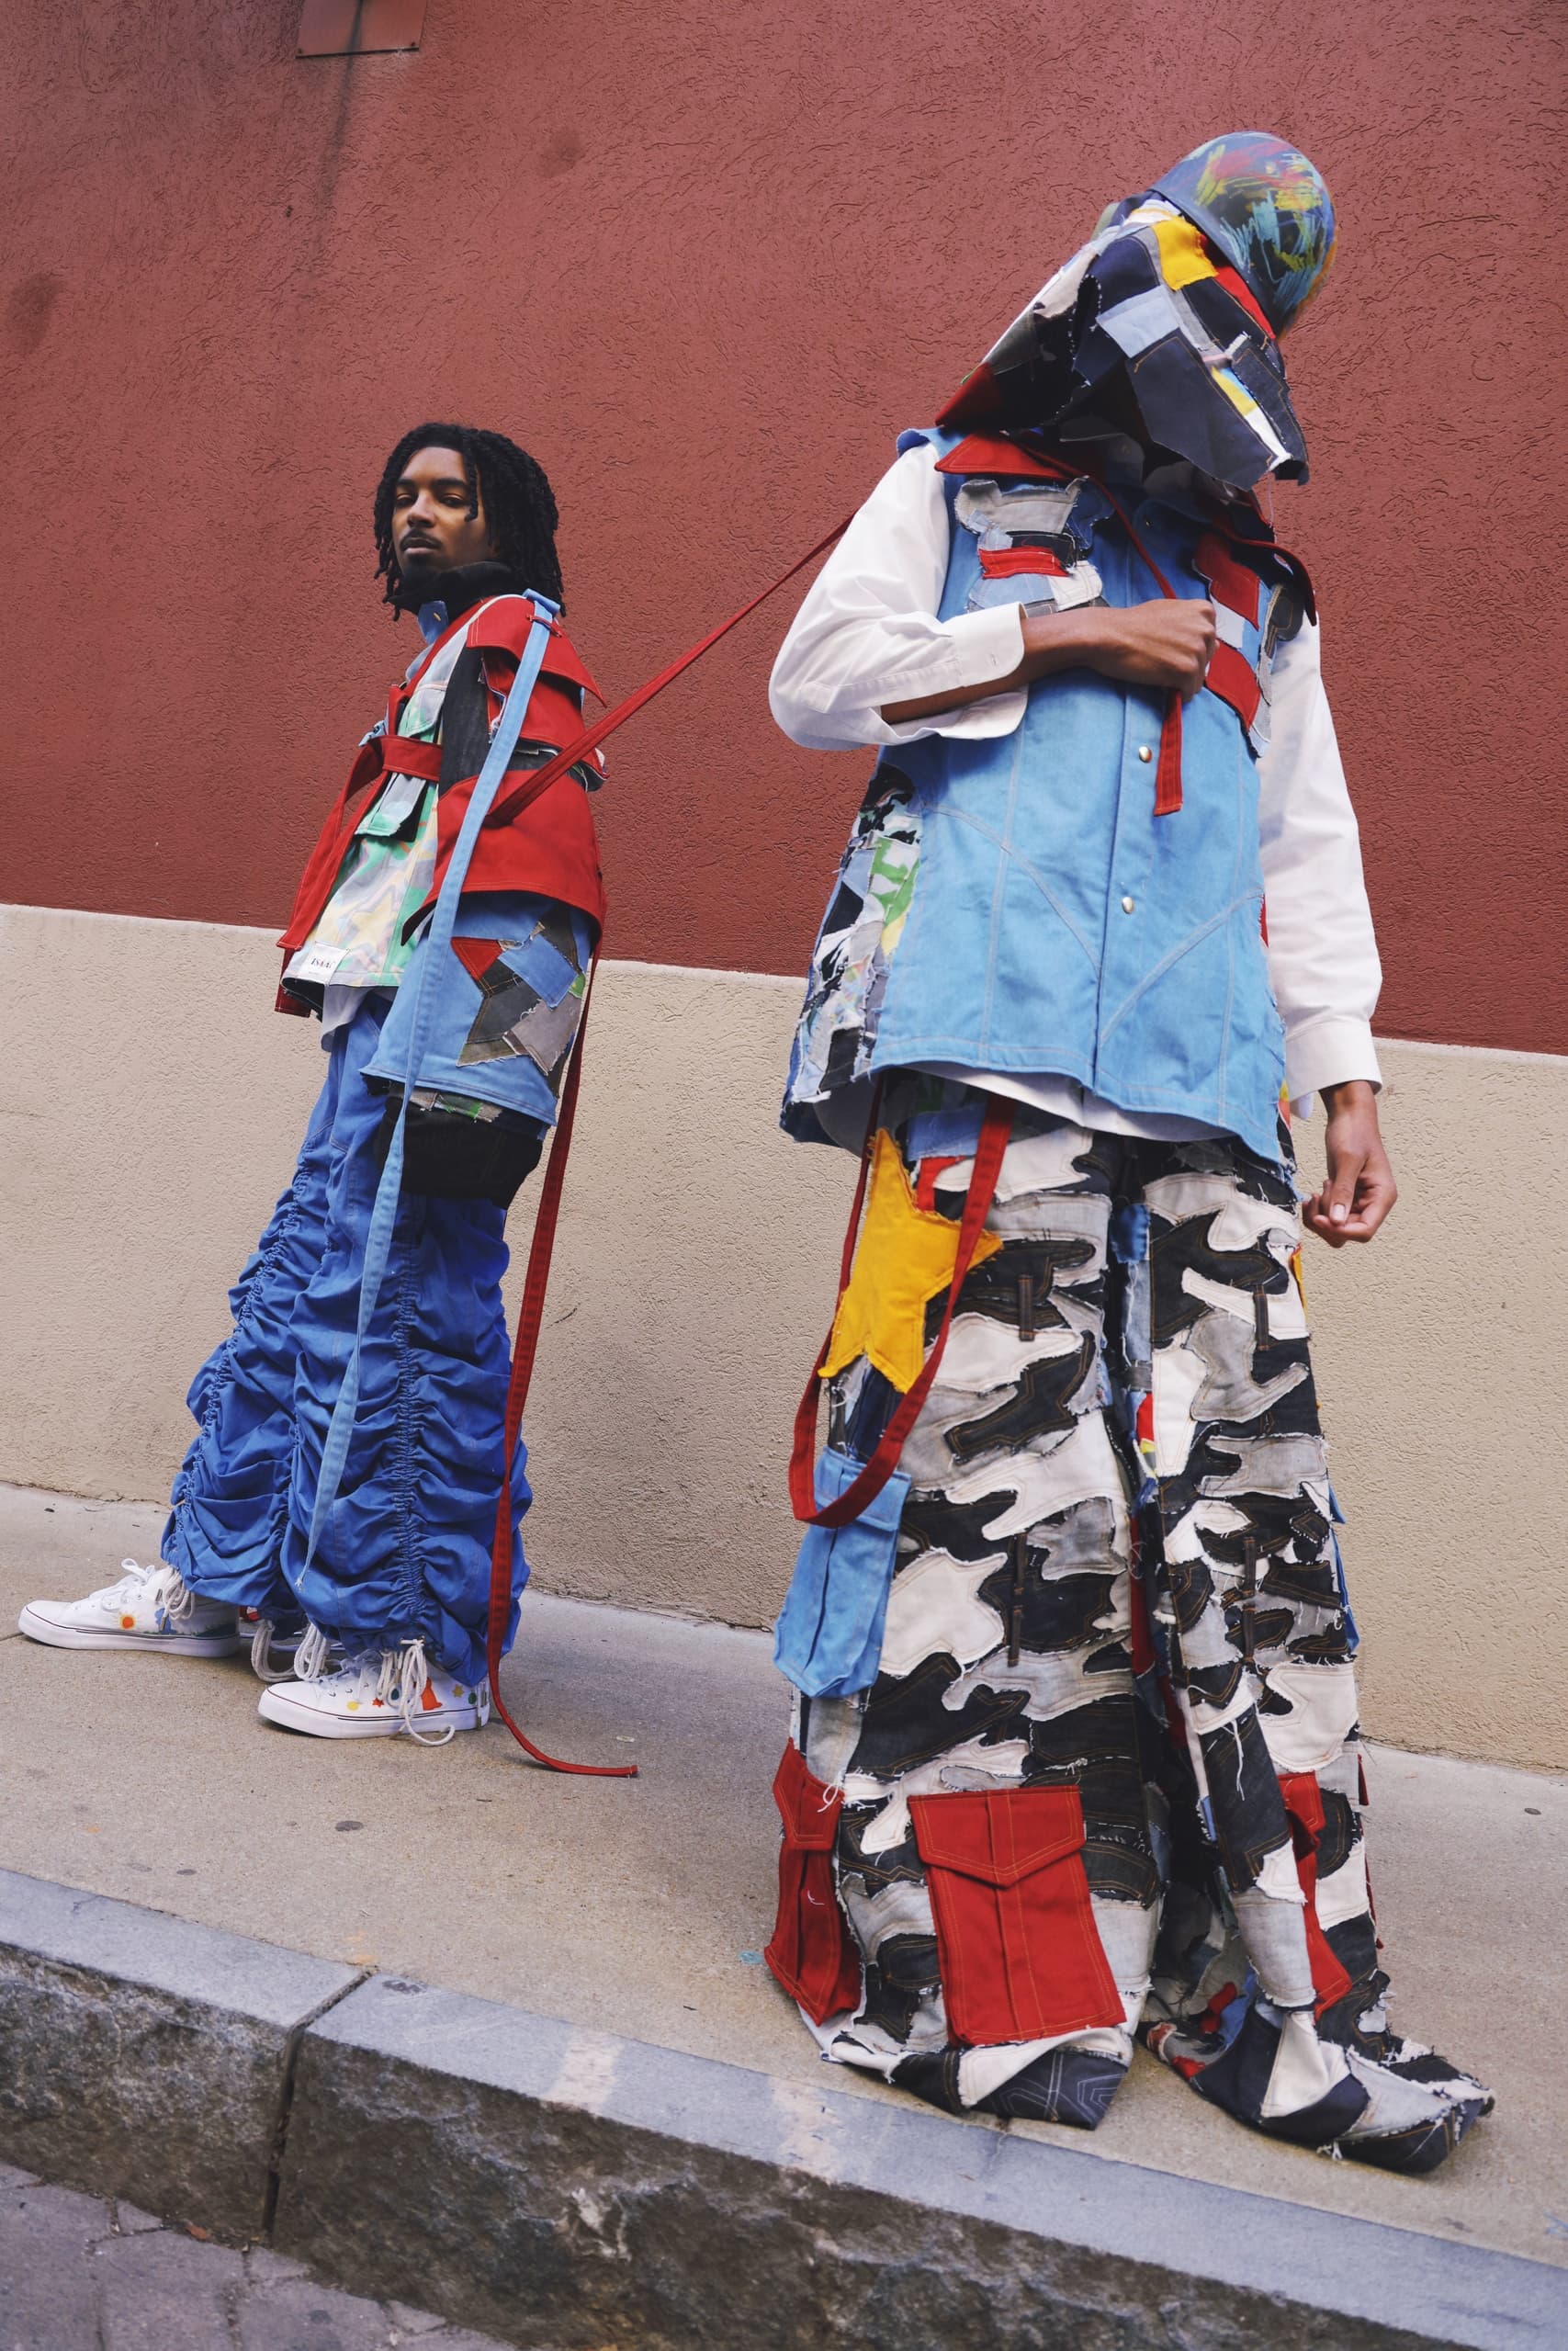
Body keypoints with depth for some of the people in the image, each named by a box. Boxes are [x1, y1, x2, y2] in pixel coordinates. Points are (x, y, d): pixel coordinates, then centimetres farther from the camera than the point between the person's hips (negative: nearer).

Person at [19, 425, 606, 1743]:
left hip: (437, 1044, -10)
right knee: (294, 1294, 13)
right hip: (382, 1037, 10)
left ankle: (426, 1659, 0)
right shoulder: (450, 656, 27)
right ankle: (217, 1584, 25)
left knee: (403, 1325, -9)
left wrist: (462, 1074, -25)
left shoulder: (511, 636, -3)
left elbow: (527, 861, -17)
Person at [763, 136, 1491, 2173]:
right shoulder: (957, 491, 19)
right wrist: (1061, 640, -1)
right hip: (986, 1047, -4)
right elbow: (818, 676, 6)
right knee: (983, 1461, -12)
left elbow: (1309, 846, 25)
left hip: (1201, 1089, 5)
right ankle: (932, 1947, 1)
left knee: (1242, 1500, -1)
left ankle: (1271, 1981, 7)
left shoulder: (1258, 591, 30)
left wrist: (1347, 1070, 15)